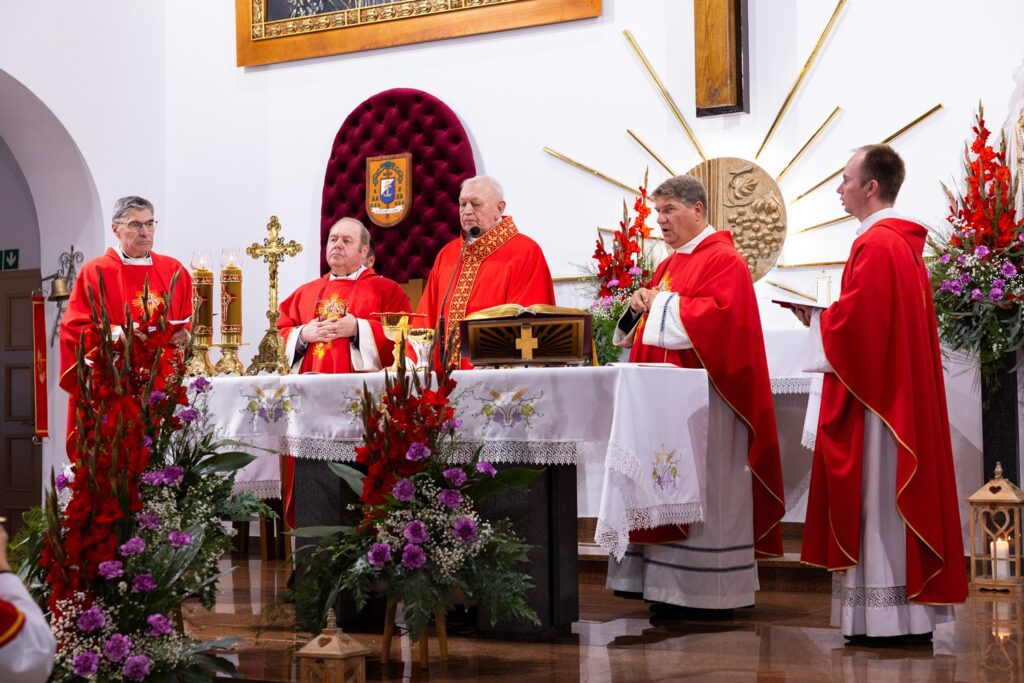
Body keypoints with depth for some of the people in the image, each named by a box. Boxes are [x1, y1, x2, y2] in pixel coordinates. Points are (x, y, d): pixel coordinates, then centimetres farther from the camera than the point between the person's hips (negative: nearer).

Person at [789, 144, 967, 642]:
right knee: (898, 490, 10)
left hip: (874, 393, -10)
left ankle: (889, 617, -5)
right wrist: (822, 315, 14)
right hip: (901, 390, 10)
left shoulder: (876, 245, -16)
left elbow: (856, 322, -21)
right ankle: (911, 612, 14)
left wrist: (812, 316, -4)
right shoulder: (903, 242, 15)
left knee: (878, 491, -7)